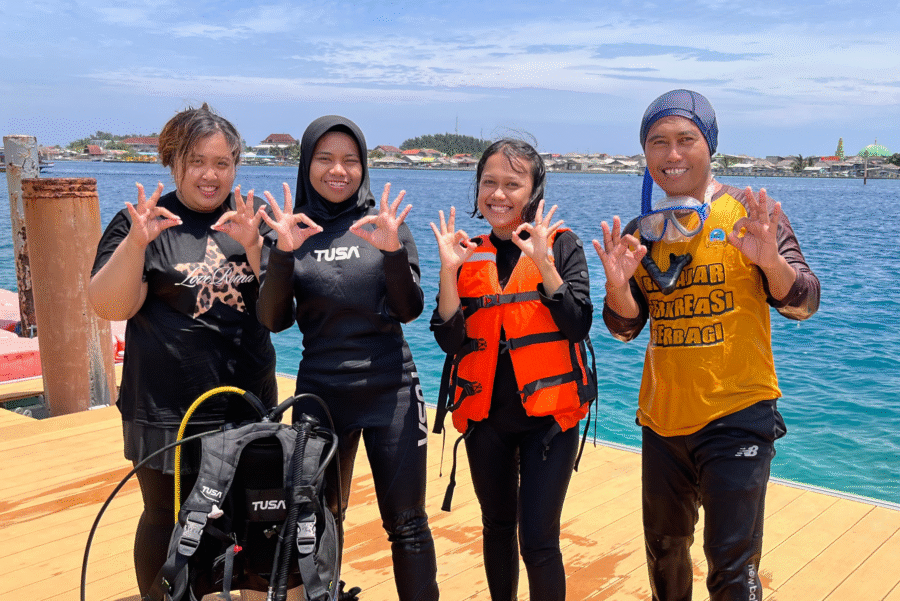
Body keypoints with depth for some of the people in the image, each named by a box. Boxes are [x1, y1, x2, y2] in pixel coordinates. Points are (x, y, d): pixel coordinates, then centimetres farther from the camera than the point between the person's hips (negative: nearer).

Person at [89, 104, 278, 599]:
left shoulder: (251, 216, 6)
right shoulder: (140, 223, -2)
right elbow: (110, 307, -11)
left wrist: (253, 246, -20)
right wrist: (136, 243, -27)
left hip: (249, 402, 3)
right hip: (168, 408, -3)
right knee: (167, 520, 7)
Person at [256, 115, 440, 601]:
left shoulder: (385, 223, 0)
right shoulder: (293, 228, 2)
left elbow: (410, 310, -5)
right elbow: (274, 321, -4)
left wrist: (393, 252, -22)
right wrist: (283, 253, -19)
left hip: (390, 391, -1)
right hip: (320, 392, 1)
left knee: (407, 523, 5)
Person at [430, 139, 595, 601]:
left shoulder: (561, 245, -2)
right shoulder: (467, 254, 4)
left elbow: (579, 326, -13)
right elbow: (450, 341, -4)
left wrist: (544, 262, -21)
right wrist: (449, 270, -14)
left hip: (547, 414, -3)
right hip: (486, 416, 3)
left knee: (539, 541, -6)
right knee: (497, 528, 18)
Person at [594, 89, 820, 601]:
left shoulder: (749, 214, -6)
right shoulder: (640, 232, 5)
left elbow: (803, 306, -8)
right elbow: (626, 328, 6)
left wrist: (772, 261, -29)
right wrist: (618, 285, -15)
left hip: (737, 418, -4)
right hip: (662, 420, 5)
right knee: (664, 551, 19)